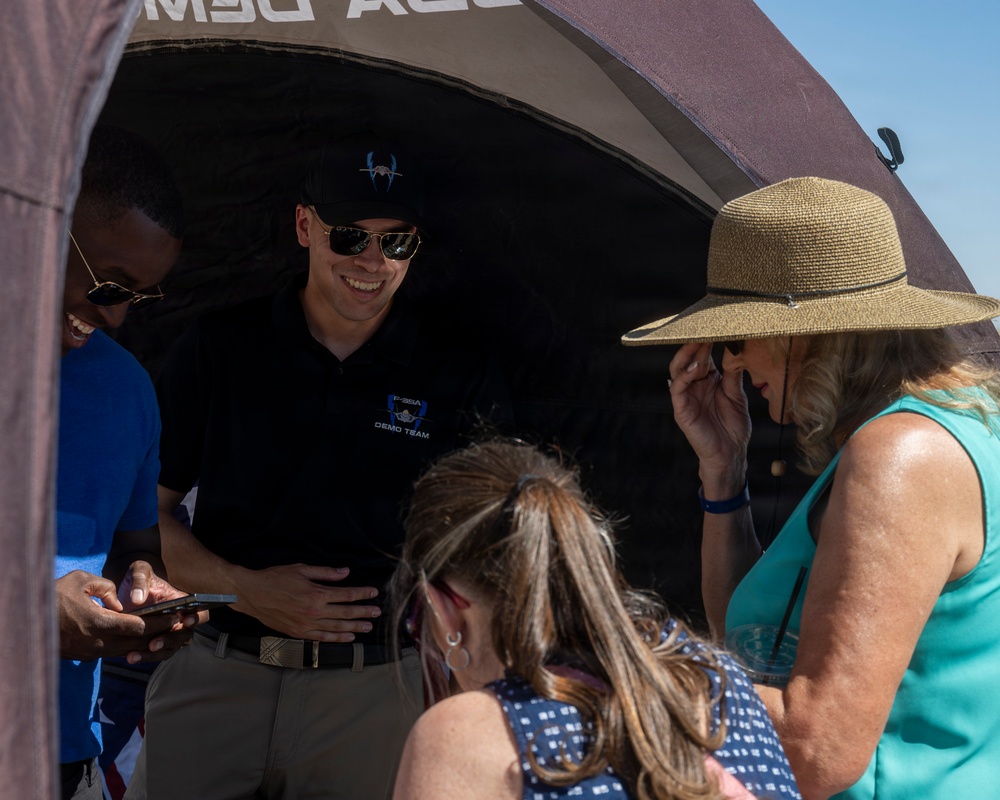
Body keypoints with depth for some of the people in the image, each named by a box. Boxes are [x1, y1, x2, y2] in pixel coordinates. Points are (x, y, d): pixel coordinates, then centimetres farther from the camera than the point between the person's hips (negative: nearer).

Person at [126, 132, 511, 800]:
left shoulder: (464, 381, 4)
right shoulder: (220, 350, 6)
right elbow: (143, 511, 6)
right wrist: (241, 588, -7)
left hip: (376, 691, -1)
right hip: (217, 677, 1)